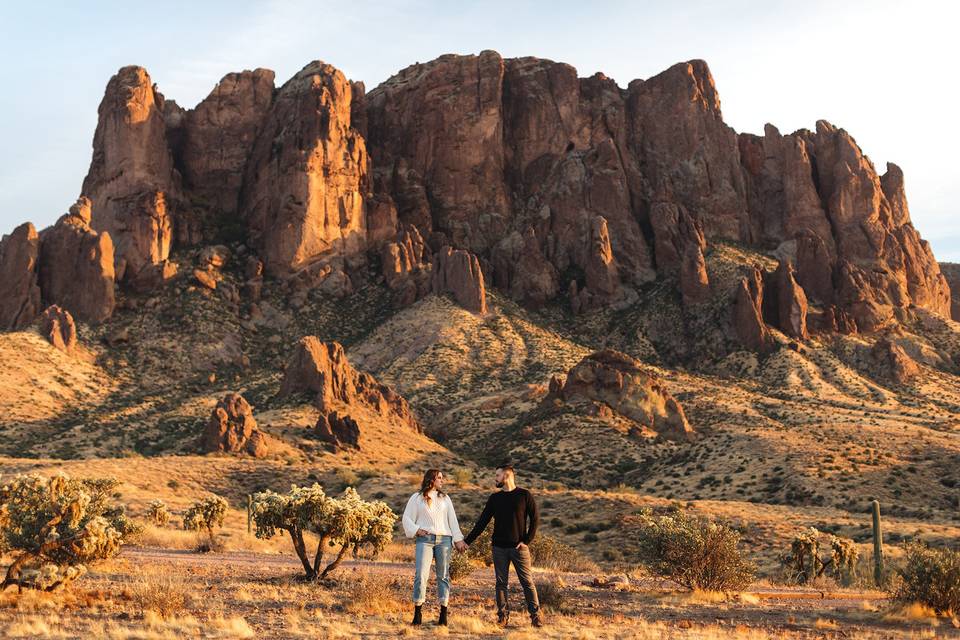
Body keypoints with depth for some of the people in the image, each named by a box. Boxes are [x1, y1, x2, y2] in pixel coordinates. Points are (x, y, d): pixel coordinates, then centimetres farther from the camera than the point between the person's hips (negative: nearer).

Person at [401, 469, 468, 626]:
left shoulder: (445, 498, 17)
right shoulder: (416, 498, 9)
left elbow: (452, 520, 13)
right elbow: (407, 518, 7)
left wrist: (458, 539, 5)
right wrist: (416, 530, -9)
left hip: (444, 539, 3)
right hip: (425, 539, -3)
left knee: (443, 575, 1)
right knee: (421, 574, -13)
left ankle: (443, 614, 5)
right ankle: (418, 612, -9)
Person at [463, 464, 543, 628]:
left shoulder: (524, 495, -1)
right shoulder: (494, 498, 9)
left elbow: (535, 519, -1)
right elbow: (482, 522, 9)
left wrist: (527, 540, -8)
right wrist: (467, 541, 3)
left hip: (519, 547, -3)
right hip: (499, 547, 3)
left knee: (527, 582, -4)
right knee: (501, 583, 4)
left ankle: (536, 615, 2)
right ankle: (503, 615, 11)